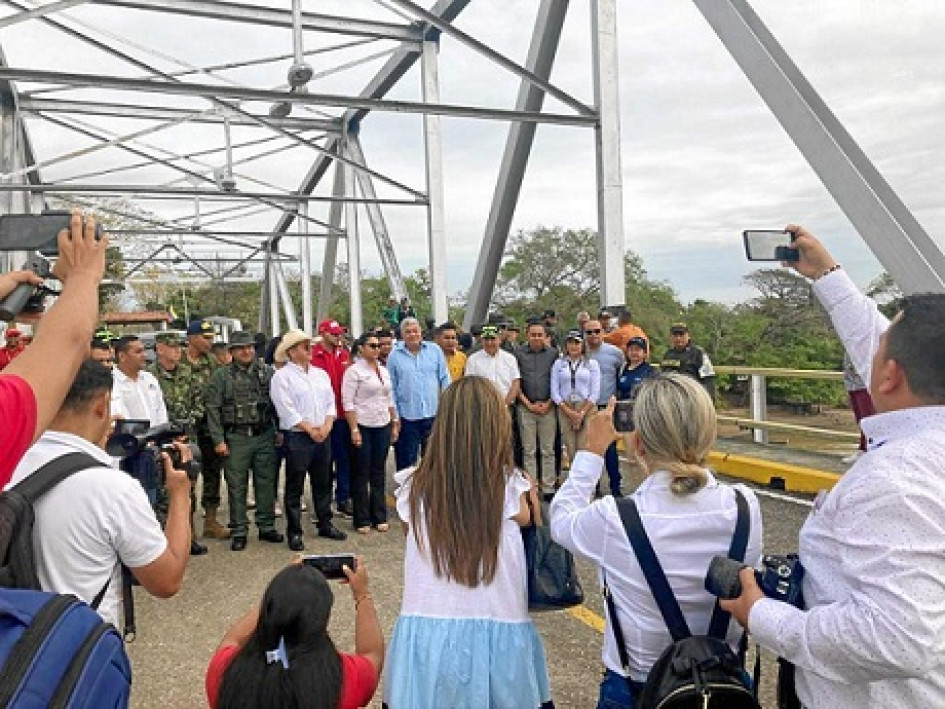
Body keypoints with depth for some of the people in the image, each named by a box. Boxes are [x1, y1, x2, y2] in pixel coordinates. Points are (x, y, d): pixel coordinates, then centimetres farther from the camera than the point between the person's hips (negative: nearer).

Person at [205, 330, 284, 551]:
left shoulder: (267, 373, 8)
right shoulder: (221, 376, 0)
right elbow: (213, 409, -4)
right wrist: (218, 440, -9)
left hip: (264, 436, 3)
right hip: (236, 438, -2)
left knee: (266, 483, 9)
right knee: (237, 486, 4)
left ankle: (267, 526, 21)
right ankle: (239, 531, 14)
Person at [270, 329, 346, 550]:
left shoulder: (320, 374, 14)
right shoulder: (282, 377, -6)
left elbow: (330, 402, 10)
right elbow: (287, 410, -14)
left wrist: (326, 426, -5)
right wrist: (310, 429, -13)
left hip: (323, 436, 6)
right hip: (297, 438, -6)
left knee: (323, 482, 14)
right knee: (294, 486, 2)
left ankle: (325, 524, 27)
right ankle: (294, 532, 11)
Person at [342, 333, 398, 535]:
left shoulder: (384, 371, 12)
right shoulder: (354, 371, -7)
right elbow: (348, 402, -11)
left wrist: (394, 424, 12)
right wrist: (354, 430, -16)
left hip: (383, 426, 6)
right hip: (363, 427, -5)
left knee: (379, 473, 11)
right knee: (362, 474, 2)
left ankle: (380, 517, 19)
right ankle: (362, 520, 11)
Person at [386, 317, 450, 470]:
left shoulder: (435, 350, 3)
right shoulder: (394, 356, 1)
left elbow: (445, 379, 6)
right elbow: (391, 387, 2)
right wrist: (395, 415, -1)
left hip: (433, 413, 1)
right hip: (407, 416, -1)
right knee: (406, 460, 9)